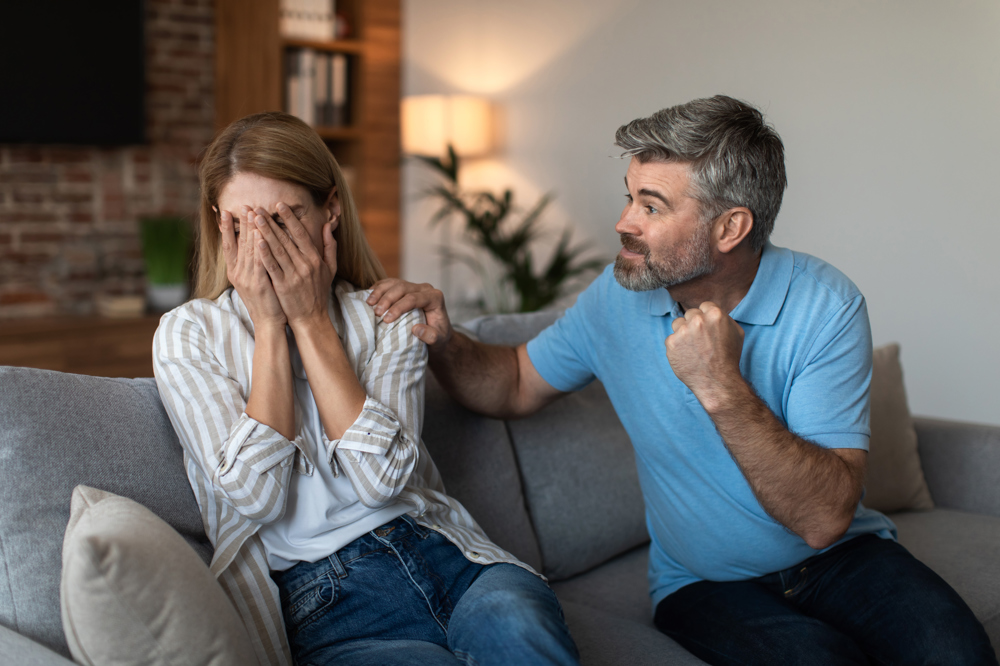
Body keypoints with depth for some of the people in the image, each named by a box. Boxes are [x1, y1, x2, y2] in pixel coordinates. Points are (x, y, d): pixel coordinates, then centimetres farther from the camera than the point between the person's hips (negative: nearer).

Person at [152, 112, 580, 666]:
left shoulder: (387, 316, 8)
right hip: (319, 594, -2)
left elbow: (383, 479, -8)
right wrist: (269, 323, -8)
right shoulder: (187, 337, 4)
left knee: (515, 621, -31)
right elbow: (257, 495, -9)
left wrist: (310, 319, -7)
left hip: (437, 551, 3)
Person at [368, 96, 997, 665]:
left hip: (838, 557, 0)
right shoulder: (619, 297, -8)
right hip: (704, 583, 1)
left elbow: (824, 519, -24)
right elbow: (515, 387, 8)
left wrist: (722, 389, -35)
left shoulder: (824, 305, -17)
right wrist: (442, 338, -12)